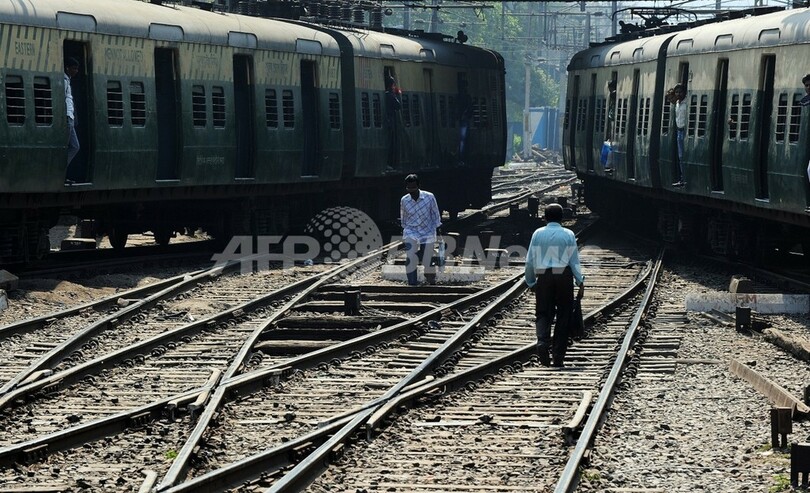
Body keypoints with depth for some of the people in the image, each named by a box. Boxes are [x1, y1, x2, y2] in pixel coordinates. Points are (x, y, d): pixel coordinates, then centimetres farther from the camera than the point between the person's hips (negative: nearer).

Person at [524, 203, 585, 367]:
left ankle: (543, 341, -23)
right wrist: (580, 280, 8)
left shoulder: (537, 234, 3)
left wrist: (530, 281, 14)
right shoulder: (568, 235, 0)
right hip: (564, 276, -1)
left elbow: (530, 260, 4)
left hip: (543, 277, 1)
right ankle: (558, 355, 4)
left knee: (543, 313, 6)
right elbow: (574, 260, 0)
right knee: (563, 315, 6)